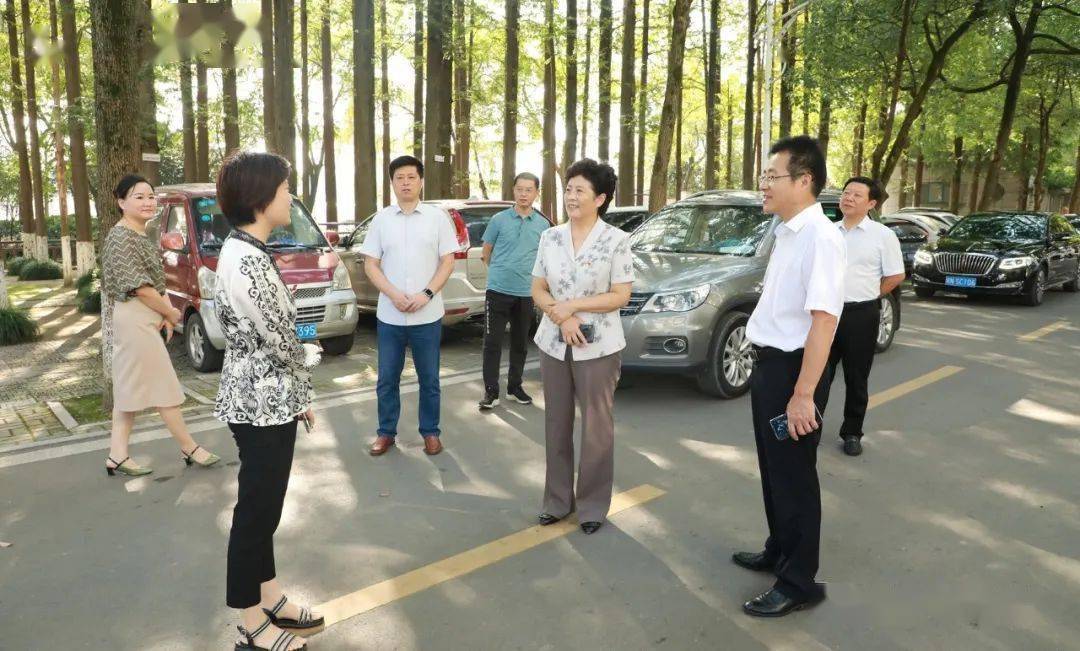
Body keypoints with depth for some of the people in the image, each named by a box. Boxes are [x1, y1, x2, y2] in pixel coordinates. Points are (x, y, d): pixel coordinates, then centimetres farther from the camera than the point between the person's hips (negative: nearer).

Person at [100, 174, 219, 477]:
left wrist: (165, 314, 5)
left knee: (131, 389, 11)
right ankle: (190, 448, 8)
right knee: (163, 386, -1)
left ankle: (117, 456, 17)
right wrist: (171, 313, -8)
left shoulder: (142, 236, 15)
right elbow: (138, 286, -19)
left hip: (143, 321, 9)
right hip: (134, 321, -9)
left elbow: (157, 281, 18)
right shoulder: (121, 237, -14)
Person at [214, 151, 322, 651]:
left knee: (263, 507, 19)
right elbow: (283, 342, -21)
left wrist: (297, 397, 16)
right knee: (256, 510, 4)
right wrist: (312, 354, 2)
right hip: (261, 405, -10)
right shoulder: (248, 260, -23)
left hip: (264, 399, 10)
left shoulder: (244, 251, 9)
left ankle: (270, 599, 35)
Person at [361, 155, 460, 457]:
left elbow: (447, 262, -1)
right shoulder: (381, 219, 4)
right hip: (389, 316, 2)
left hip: (428, 316, -1)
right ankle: (386, 432, 25)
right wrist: (393, 294, -13)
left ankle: (430, 432, 23)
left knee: (429, 379, 9)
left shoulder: (438, 217, 1)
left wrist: (426, 294, -14)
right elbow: (370, 264, 3)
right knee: (387, 379, 10)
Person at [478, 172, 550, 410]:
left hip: (526, 292, 3)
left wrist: (531, 277, 10)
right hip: (498, 290, -3)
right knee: (492, 342, -3)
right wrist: (498, 272, 11)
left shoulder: (542, 224, 6)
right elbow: (486, 253, 8)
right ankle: (491, 391, 4)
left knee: (520, 343, 12)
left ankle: (514, 387, 26)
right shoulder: (499, 220, -1)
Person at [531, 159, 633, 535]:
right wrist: (561, 317, -13)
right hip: (553, 344, 4)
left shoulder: (616, 240, -8)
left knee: (596, 429, 5)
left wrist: (573, 306, -18)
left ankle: (592, 505, 21)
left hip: (598, 347, -4)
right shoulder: (550, 237, 4)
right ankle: (557, 500, 26)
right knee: (556, 426, 12)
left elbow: (621, 296, -10)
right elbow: (538, 290, 5)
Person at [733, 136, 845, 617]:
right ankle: (780, 552, 43)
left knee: (793, 476, 5)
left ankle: (799, 582, 23)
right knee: (773, 469, 23)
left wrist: (803, 394, -27)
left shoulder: (819, 236, -20)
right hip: (768, 364, 9)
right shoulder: (786, 231, 9)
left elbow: (823, 320, -25)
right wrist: (767, 371, 16)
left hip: (792, 369, -9)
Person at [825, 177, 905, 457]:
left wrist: (864, 296, 0)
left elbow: (895, 276, -2)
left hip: (861, 315, -3)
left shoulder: (882, 235, -4)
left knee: (856, 379, 7)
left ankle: (852, 433, 19)